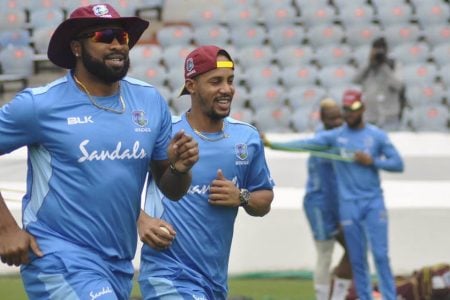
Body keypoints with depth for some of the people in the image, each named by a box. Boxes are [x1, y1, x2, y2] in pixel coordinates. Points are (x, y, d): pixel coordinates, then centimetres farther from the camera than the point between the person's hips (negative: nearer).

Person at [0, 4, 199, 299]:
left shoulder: (150, 101, 5)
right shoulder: (39, 105, -9)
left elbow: (171, 191, 12)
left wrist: (179, 169, -9)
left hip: (120, 266, 6)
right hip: (61, 261, -6)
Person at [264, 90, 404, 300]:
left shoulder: (377, 135, 1)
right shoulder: (334, 136, 0)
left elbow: (398, 164, 2)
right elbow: (305, 144, -12)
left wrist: (371, 161, -13)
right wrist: (272, 144, -24)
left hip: (373, 202, -1)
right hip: (348, 204, 1)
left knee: (381, 255, -5)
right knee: (357, 259, 4)